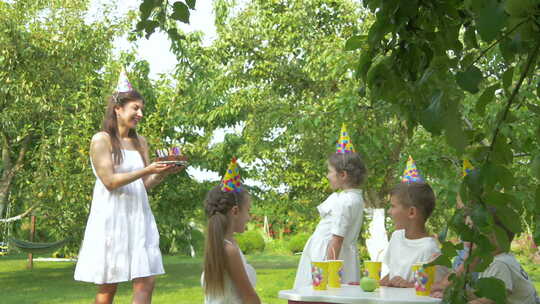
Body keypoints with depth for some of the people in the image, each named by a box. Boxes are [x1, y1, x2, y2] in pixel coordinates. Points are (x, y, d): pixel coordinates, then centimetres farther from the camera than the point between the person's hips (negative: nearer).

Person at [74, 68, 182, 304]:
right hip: (111, 217, -5)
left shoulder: (140, 142, 13)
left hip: (138, 217, 5)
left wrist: (164, 173, -6)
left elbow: (145, 184, 13)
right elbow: (109, 181, -13)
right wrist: (146, 170, -19)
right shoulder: (101, 140, -5)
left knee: (146, 283, -5)